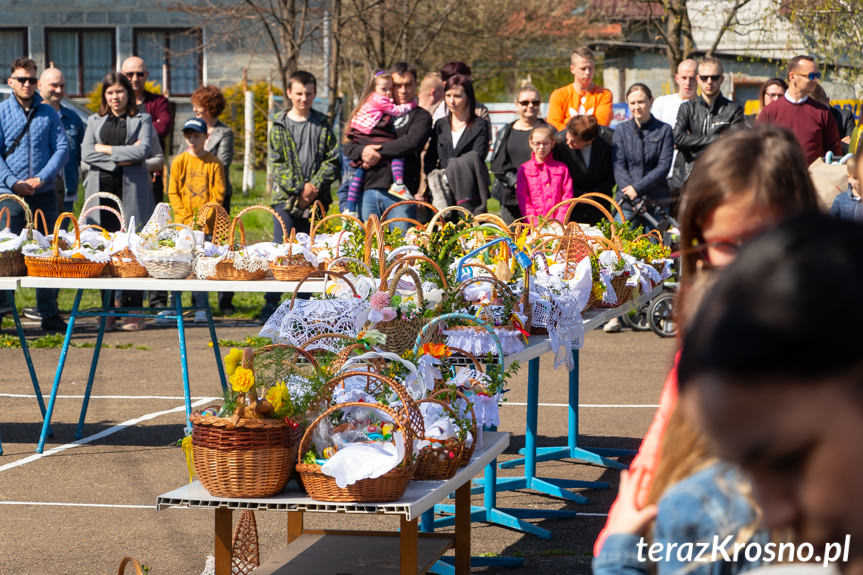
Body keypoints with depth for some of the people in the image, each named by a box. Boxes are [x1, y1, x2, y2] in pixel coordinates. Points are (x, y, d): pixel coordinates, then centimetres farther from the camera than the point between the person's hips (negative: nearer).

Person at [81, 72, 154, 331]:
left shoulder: (142, 120, 10)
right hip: (102, 190, 2)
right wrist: (120, 158, -6)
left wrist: (106, 148, -2)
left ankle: (133, 309, -2)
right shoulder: (95, 121, 18)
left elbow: (142, 151, -6)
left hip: (132, 192, -2)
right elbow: (86, 153, 4)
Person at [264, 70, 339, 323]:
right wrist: (299, 189, -11)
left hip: (316, 200, 2)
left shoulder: (323, 125, 10)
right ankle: (270, 306, -7)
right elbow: (276, 163, -1)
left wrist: (314, 185, -9)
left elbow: (332, 160, 5)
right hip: (286, 198, -2)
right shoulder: (279, 125, 6)